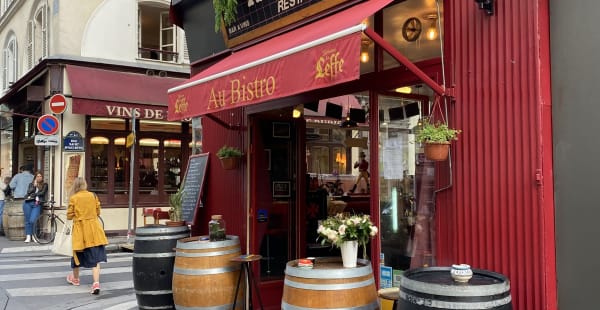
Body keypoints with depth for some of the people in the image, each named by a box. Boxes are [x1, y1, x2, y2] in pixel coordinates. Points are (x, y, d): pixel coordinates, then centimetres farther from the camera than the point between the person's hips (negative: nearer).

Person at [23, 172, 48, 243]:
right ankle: (28, 237, 0)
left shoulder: (45, 185, 13)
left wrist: (33, 195, 2)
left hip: (37, 204, -2)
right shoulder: (31, 184, 20)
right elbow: (29, 192, 2)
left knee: (32, 221, -15)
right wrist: (34, 186, -2)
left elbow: (42, 193, -1)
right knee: (27, 220, -3)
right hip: (28, 203, 3)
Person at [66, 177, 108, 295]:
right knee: (95, 257, -2)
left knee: (78, 254, 19)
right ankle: (96, 283, -15)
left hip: (80, 229, -1)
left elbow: (69, 216, -2)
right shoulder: (93, 195, 0)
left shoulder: (73, 198, -6)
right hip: (94, 229, 1)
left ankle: (75, 278, 39)